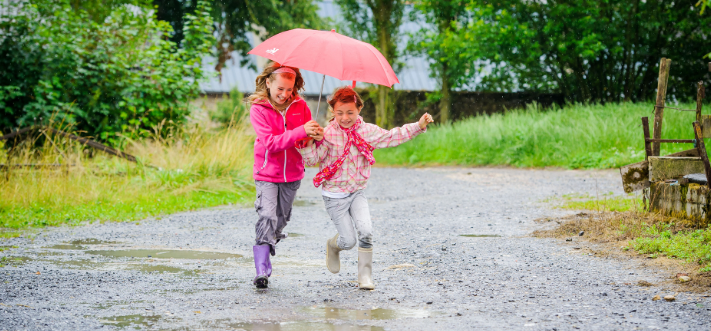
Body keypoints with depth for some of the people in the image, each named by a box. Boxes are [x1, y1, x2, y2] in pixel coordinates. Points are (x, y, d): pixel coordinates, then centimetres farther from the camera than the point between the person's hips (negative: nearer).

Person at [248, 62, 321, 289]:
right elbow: (271, 143, -21)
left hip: (292, 174, 4)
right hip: (267, 174, -4)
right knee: (267, 218, -15)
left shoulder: (300, 106, 0)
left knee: (281, 219, 12)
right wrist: (301, 132, -31)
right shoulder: (258, 109, -10)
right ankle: (262, 272, -18)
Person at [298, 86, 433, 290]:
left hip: (357, 192, 3)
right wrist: (308, 142, -33)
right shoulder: (327, 134, -11)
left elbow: (392, 137, 4)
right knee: (349, 240, -5)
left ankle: (365, 275, -5)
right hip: (334, 195, -3)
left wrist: (418, 126, -2)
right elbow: (312, 159, -14)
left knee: (365, 231, -20)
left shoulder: (367, 131, -1)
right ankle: (333, 246, 33)